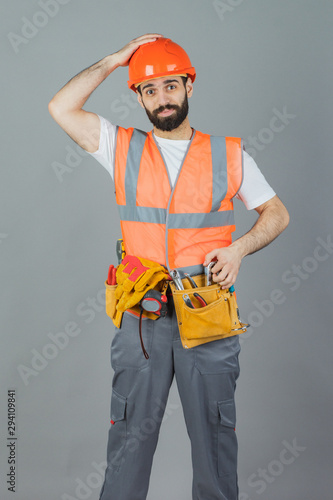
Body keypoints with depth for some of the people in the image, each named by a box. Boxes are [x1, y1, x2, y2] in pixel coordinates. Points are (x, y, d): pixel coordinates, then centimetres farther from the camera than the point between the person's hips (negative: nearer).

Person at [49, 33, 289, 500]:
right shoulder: (124, 148, 6)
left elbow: (276, 213, 11)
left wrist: (238, 248, -7)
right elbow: (61, 108, -4)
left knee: (214, 430, 11)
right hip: (141, 315, 0)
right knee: (131, 431, 9)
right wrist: (114, 59, -1)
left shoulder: (229, 154, 5)